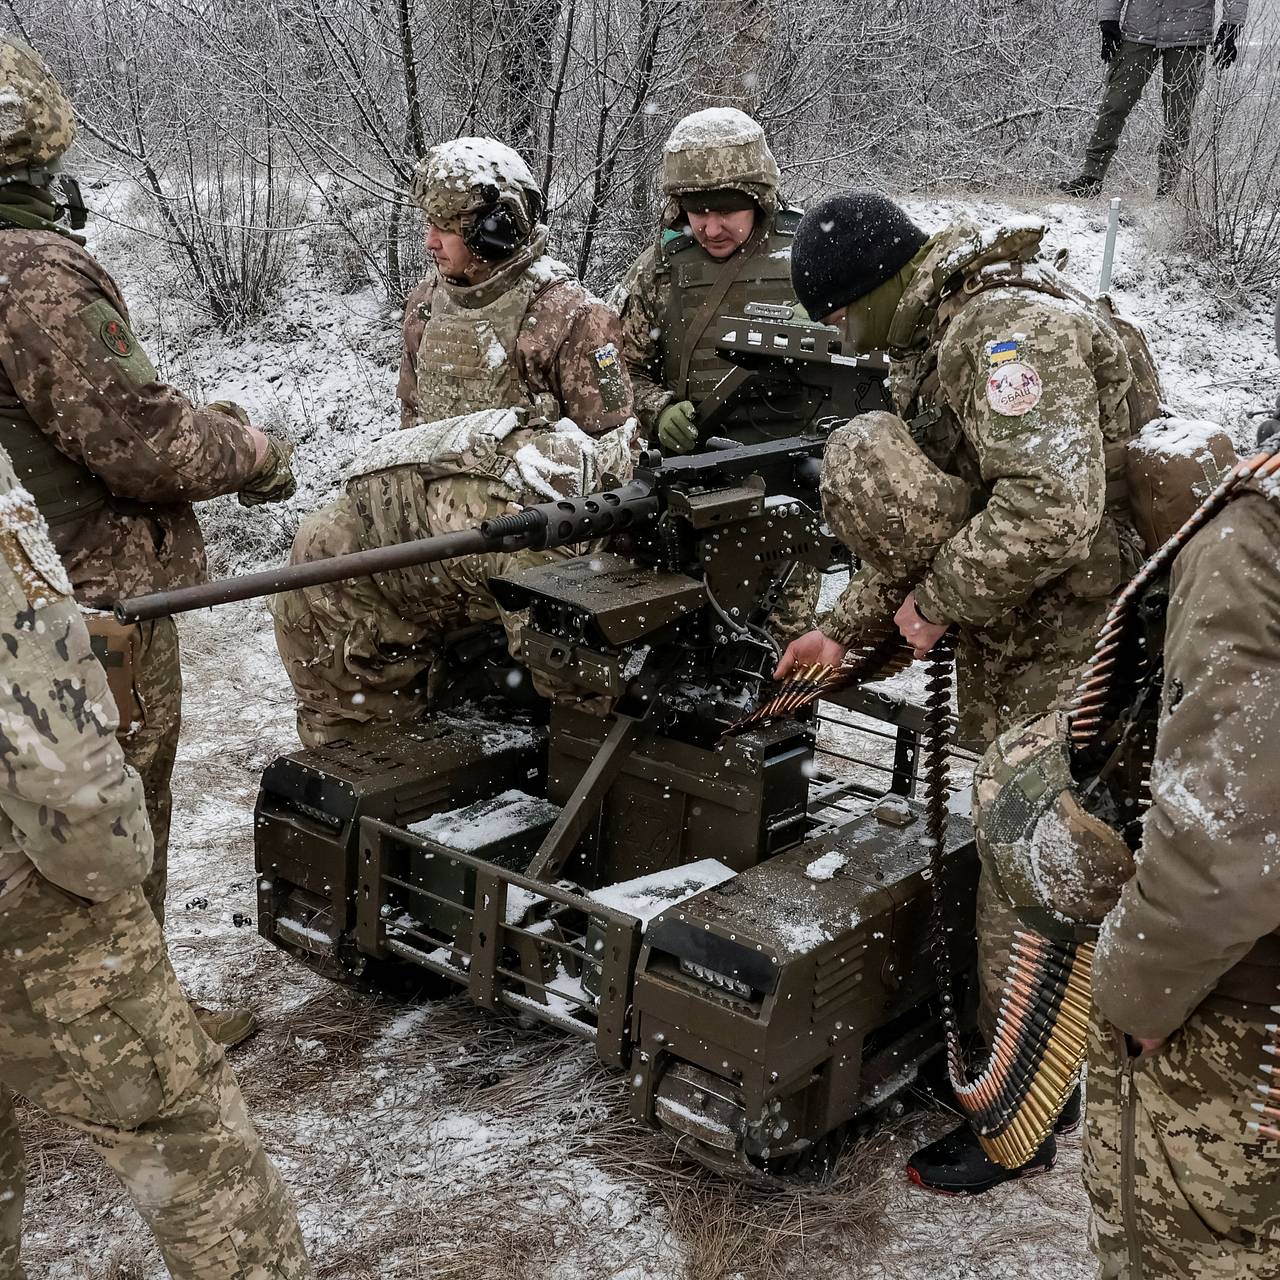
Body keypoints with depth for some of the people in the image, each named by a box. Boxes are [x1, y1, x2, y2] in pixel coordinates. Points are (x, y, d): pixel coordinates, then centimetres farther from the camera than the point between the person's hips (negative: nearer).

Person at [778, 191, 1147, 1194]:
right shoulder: (938, 340, 11)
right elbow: (930, 517, 19)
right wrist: (844, 627, 16)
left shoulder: (1011, 328, -23)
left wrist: (938, 599, -21)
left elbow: (1050, 512, -35)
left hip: (1069, 651, -10)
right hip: (1002, 648, 10)